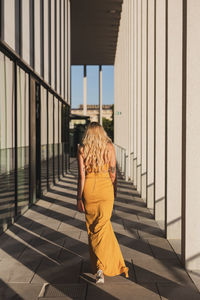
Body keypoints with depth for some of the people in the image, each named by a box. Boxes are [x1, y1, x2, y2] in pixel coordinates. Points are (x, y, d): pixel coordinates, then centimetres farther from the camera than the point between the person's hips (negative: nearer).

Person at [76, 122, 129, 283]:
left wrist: (79, 198, 0)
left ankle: (97, 265, 26)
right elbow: (113, 173, -1)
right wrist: (114, 192, 12)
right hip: (105, 187, 0)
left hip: (88, 189, 1)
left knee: (92, 227, 15)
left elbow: (81, 176, -6)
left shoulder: (82, 149, -3)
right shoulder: (109, 147, -2)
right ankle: (101, 266, -6)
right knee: (102, 228, 5)